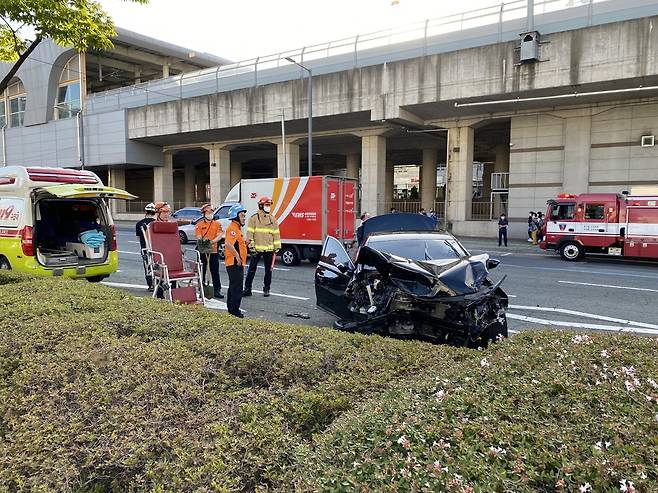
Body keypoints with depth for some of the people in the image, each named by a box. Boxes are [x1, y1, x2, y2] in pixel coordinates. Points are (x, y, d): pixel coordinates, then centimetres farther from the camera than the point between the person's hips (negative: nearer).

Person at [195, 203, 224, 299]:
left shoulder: (217, 224, 8)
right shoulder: (199, 225, 3)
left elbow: (220, 235, -4)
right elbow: (199, 238, -5)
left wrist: (211, 242, -20)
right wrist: (203, 242, -25)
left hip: (214, 251, 1)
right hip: (203, 251, -1)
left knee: (215, 271, 3)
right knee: (202, 271, 6)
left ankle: (217, 290, 7)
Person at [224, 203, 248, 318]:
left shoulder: (237, 228, 18)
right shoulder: (233, 228, -16)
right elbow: (228, 244, -32)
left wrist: (244, 242, 16)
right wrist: (237, 257, -26)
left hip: (237, 263, 11)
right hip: (235, 263, -11)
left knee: (233, 287, 17)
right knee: (237, 288, -7)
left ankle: (231, 309, 26)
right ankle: (234, 310, -2)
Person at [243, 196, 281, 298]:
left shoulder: (273, 219, 9)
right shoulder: (254, 218, -1)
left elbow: (276, 234, 10)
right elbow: (250, 233, -4)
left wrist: (277, 247, 5)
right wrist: (251, 245, -11)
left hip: (269, 249, 3)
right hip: (256, 249, -3)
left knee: (268, 270, 8)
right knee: (252, 269, 1)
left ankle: (266, 289, 19)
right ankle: (247, 289, 8)